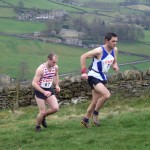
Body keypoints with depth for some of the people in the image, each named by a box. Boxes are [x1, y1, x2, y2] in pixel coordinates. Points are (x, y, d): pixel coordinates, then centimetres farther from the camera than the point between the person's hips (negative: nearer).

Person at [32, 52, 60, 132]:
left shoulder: (55, 67, -7)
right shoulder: (41, 69, -26)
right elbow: (34, 83, -25)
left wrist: (57, 85, 3)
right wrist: (44, 92, -31)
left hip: (49, 90, 5)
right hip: (40, 91, -5)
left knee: (55, 108, -10)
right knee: (42, 112, -5)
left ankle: (43, 117, 19)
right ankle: (38, 126, 23)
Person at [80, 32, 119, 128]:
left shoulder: (115, 50, 1)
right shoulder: (99, 51, -21)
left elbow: (114, 61, 19)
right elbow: (83, 56, -17)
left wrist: (115, 66, -5)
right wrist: (84, 72, -21)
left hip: (103, 78, 8)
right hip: (94, 77, -8)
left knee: (95, 102, 13)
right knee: (107, 95, -26)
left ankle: (85, 120, 29)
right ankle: (95, 113, -5)